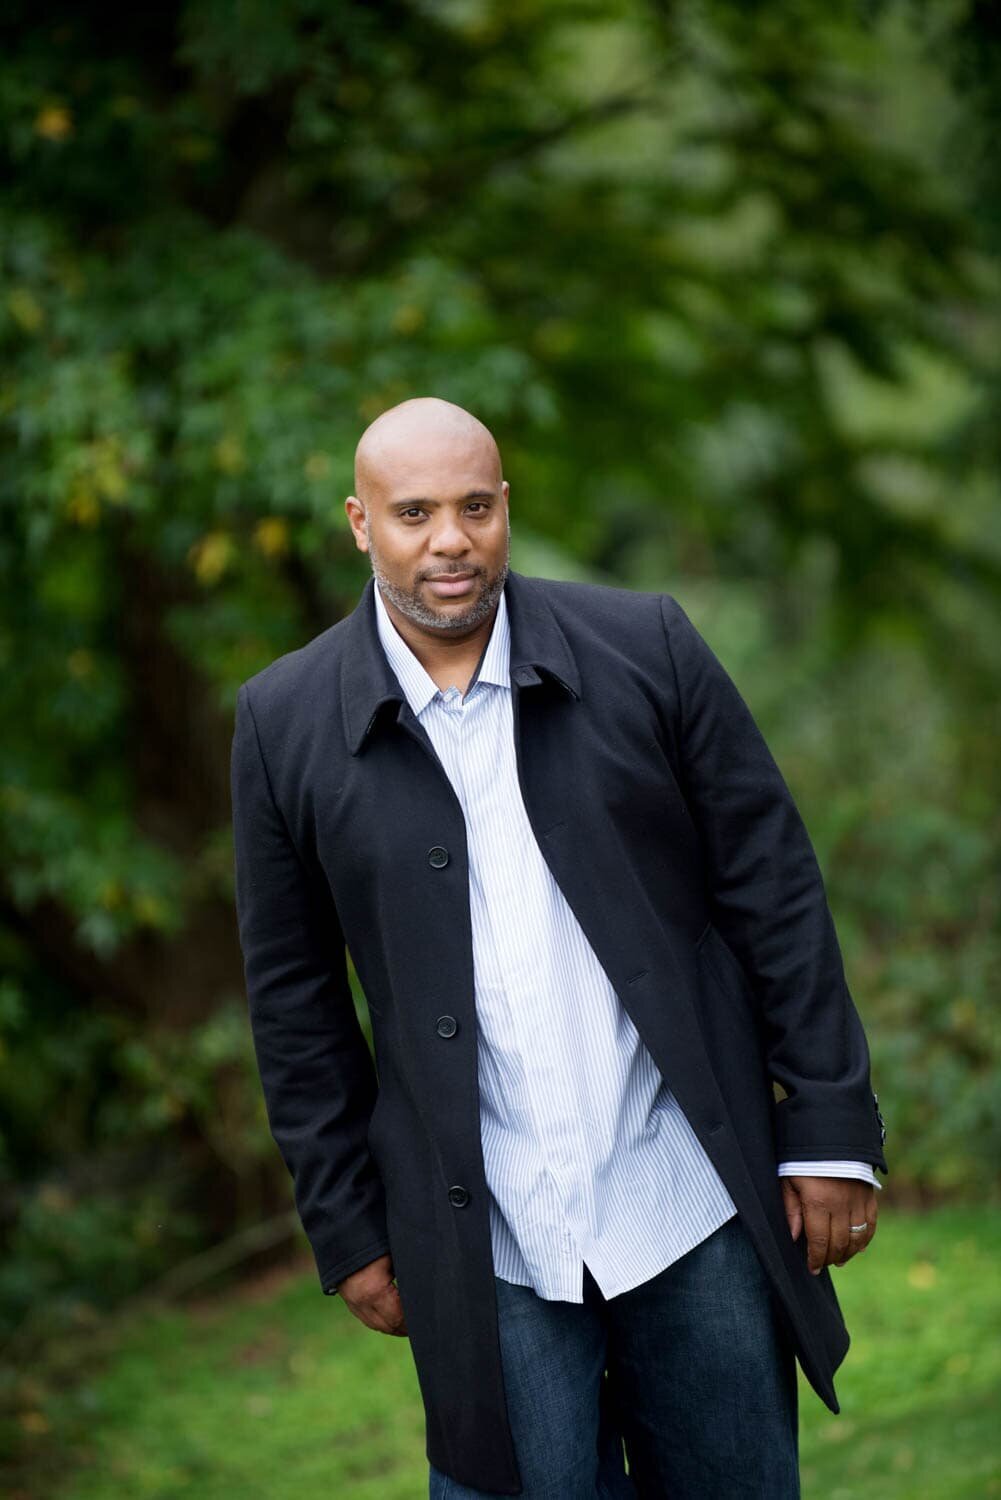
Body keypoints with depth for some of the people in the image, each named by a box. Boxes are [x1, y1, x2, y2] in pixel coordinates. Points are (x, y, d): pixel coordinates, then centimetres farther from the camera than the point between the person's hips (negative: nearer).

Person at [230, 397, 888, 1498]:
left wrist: (832, 1130, -1)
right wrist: (348, 1230, 5)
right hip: (487, 1249, -1)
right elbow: (294, 999, 6)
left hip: (696, 1205, 1)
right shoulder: (286, 723, 0)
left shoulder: (646, 649, 0)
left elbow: (773, 892, 2)